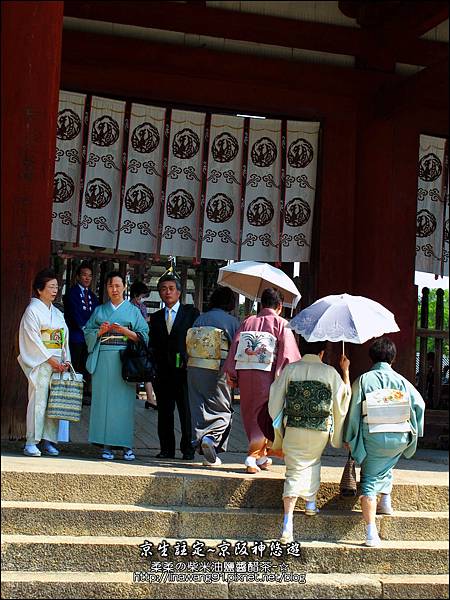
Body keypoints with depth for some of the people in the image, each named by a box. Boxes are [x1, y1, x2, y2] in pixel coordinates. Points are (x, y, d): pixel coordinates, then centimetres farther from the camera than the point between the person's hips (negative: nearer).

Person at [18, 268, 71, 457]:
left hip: (57, 364, 6)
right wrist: (50, 359, -14)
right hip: (40, 363, -6)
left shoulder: (57, 313, 18)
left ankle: (48, 440, 6)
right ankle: (31, 443, -7)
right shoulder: (33, 310, -2)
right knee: (38, 400, -10)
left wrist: (66, 360, 2)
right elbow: (33, 339, -10)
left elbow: (65, 339, 17)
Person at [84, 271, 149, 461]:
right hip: (103, 359, 2)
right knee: (103, 400, -4)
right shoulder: (99, 310, 17)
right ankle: (106, 445, -1)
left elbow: (143, 336, 3)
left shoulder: (133, 310, 12)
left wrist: (125, 331, -11)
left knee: (124, 401, -5)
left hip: (125, 359, -1)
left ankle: (126, 445, -1)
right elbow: (88, 333, 12)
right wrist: (101, 331, -7)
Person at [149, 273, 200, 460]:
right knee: (164, 412, 5)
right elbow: (153, 346, 14)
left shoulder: (192, 313, 6)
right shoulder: (155, 317, 17)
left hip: (185, 369, -3)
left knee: (187, 412, -3)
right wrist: (152, 369, 4)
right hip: (163, 372, 3)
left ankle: (188, 449, 5)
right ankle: (167, 449, 13)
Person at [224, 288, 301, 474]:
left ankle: (261, 457, 22)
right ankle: (254, 456, -6)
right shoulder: (281, 324, 1)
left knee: (251, 415, 14)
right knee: (265, 417, 4)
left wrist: (231, 374, 7)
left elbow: (235, 347, 6)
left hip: (245, 374, 4)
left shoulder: (247, 322, 12)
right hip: (267, 375, -4)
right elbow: (288, 354, -7)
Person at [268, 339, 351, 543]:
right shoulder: (330, 373, -2)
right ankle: (311, 503, 28)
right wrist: (345, 372, 20)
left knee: (295, 472, 3)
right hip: (320, 430, 0)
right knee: (313, 462, 29)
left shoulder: (290, 369, 0)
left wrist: (280, 424, 21)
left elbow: (275, 401, 5)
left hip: (293, 429, 0)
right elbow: (343, 399, 11)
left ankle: (288, 523, -8)